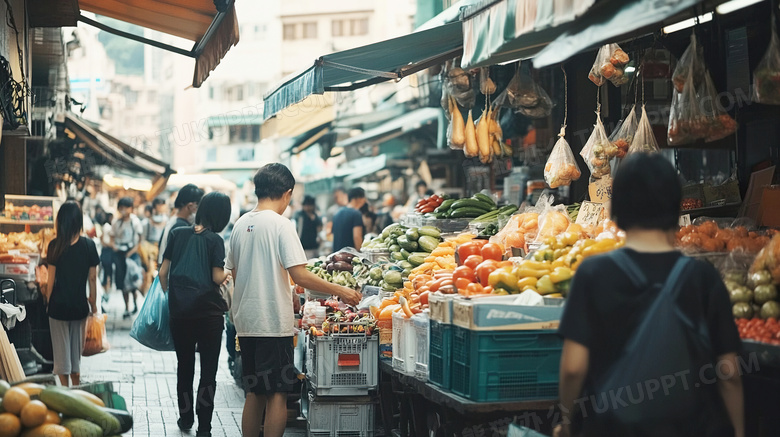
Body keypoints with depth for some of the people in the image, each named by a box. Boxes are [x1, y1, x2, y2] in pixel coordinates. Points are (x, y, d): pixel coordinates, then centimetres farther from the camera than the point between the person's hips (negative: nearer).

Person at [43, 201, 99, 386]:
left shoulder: (55, 245, -10)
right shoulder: (89, 245, -7)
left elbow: (51, 280, -7)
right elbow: (92, 279, -2)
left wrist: (48, 302, 7)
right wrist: (93, 304, 8)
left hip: (58, 305, -2)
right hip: (80, 306, 2)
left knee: (61, 351, 8)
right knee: (76, 351, 16)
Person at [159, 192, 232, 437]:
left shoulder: (178, 234, 4)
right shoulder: (214, 240, -8)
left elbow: (163, 273, 5)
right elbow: (217, 277, -13)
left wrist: (169, 295, 21)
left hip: (179, 312, 4)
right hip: (208, 312, -4)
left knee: (184, 366, 19)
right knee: (208, 371, 4)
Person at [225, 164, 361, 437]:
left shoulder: (241, 224, 9)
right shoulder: (281, 225, -11)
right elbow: (299, 275, -18)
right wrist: (340, 291, -9)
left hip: (246, 322, 7)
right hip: (274, 322, -7)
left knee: (254, 393, 15)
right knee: (277, 394, 0)